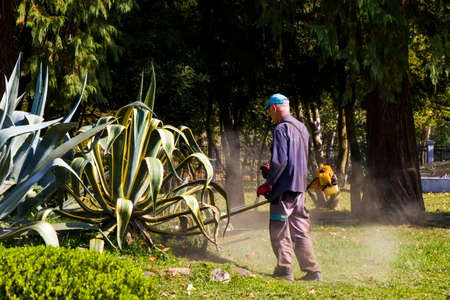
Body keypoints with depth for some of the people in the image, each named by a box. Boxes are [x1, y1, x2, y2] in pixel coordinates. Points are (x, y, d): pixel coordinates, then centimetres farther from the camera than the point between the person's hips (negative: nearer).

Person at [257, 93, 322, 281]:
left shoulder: (282, 129, -12)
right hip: (300, 188, 8)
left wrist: (267, 184, -12)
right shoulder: (302, 128, 15)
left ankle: (284, 269, -4)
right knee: (300, 231, 11)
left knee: (279, 230, -1)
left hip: (284, 188, -8)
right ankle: (312, 270, 9)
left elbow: (280, 161, -19)